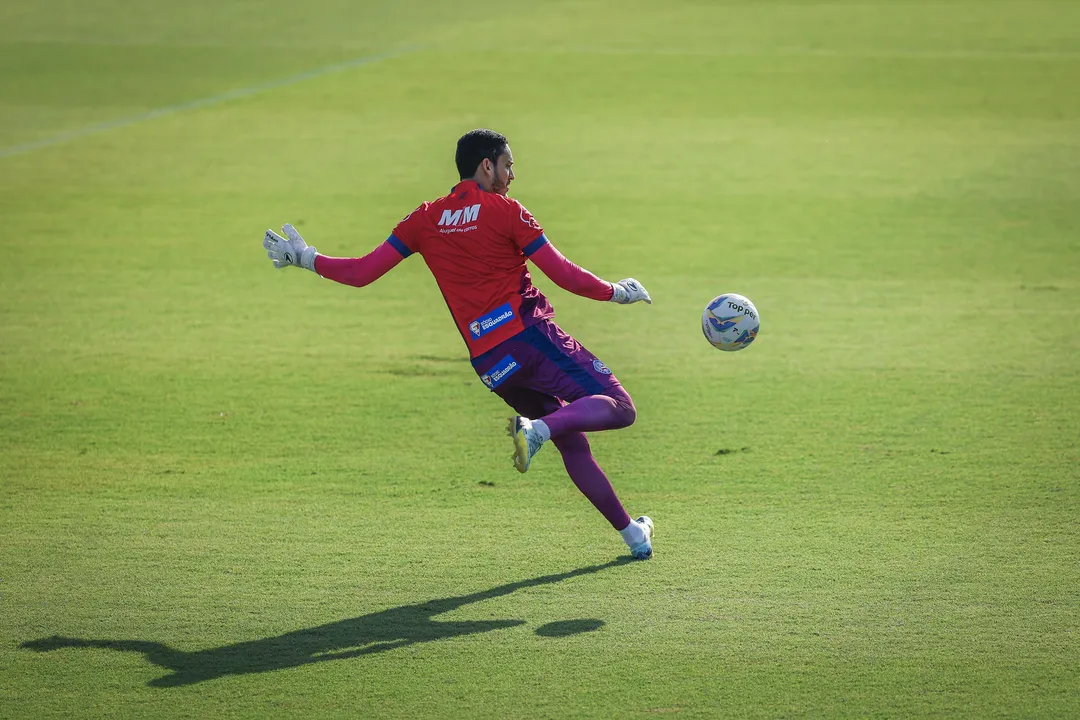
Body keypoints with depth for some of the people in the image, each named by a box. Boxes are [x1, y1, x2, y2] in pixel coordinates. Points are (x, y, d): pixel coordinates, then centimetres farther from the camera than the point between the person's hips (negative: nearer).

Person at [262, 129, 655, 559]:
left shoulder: (426, 219, 11)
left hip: (489, 364, 6)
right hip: (529, 334, -6)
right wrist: (615, 292, 11)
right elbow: (564, 275, -4)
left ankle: (631, 534, 13)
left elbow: (363, 272, 7)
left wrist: (305, 258, 20)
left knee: (572, 444, 15)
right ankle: (539, 428, -34)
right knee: (619, 408, -10)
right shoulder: (505, 211, -2)